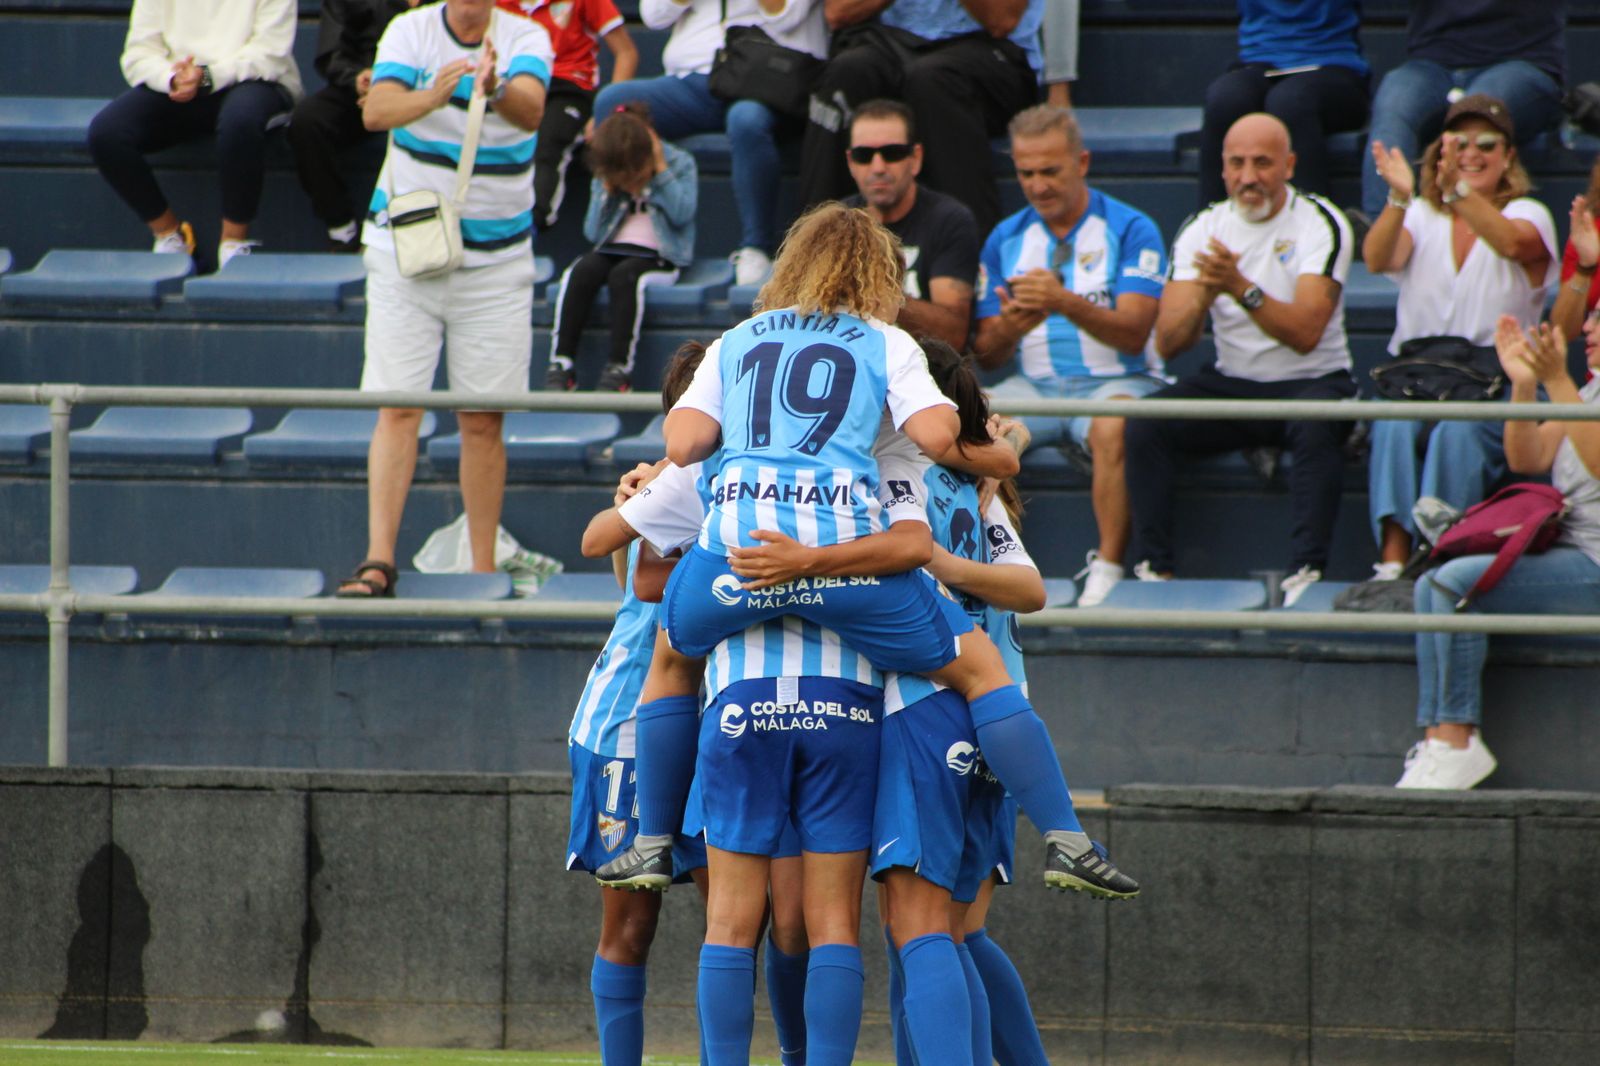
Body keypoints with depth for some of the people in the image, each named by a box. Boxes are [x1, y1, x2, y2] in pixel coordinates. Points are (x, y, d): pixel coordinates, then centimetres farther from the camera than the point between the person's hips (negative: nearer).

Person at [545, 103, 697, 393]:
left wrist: (661, 172, -13)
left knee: (624, 275, -35)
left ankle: (620, 368, -35)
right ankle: (561, 363, -31)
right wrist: (607, 193, -7)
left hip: (658, 256, -4)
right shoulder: (605, 176, 7)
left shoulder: (679, 164, -2)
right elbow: (593, 232, 4)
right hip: (612, 250, 4)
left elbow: (682, 213, -16)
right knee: (580, 271, -28)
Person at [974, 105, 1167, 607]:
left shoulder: (1131, 230, -1)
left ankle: (1107, 570, -34)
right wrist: (1009, 326, -15)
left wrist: (1067, 303, -29)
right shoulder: (1006, 239, 12)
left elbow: (1133, 333, -12)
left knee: (1112, 427, -38)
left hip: (1116, 382, -4)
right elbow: (987, 355, 10)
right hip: (1033, 386, 4)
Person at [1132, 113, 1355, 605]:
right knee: (1146, 424, -22)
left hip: (1310, 380, -4)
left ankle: (1307, 572, -38)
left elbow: (1305, 333, -20)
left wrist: (1241, 288, -32)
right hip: (1231, 383, 4)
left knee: (1316, 429, -37)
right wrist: (1204, 294, -24)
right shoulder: (1203, 229, 4)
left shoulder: (1320, 224, -8)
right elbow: (1168, 342, -4)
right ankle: (1155, 569, -20)